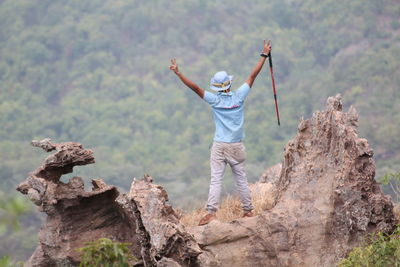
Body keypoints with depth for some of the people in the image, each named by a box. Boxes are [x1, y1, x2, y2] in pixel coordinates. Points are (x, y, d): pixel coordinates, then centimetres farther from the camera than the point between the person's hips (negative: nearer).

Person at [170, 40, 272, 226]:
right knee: (241, 179, 12)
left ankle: (211, 212, -16)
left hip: (219, 146, -2)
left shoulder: (215, 99, -8)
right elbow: (253, 75, 3)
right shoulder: (239, 96, -3)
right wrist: (264, 55, 10)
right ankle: (248, 210, 17)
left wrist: (178, 73, -8)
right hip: (237, 147, 2)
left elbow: (195, 88, -11)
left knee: (215, 180, -6)